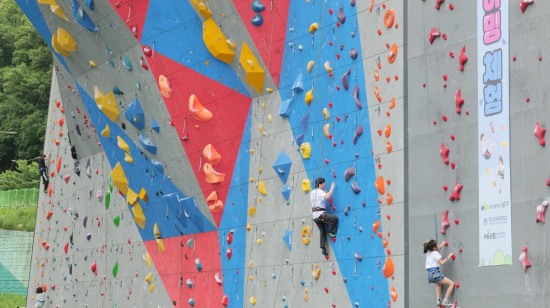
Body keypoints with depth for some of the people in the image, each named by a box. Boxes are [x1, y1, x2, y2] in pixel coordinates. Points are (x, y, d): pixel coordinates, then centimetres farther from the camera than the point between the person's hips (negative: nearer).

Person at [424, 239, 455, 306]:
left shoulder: (428, 252, 16)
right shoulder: (435, 253, -7)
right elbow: (441, 262, -11)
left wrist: (441, 245, 34)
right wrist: (448, 257, -4)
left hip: (430, 274, 9)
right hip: (435, 273, -9)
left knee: (438, 283, 40)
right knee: (452, 283, -6)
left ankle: (438, 300, 26)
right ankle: (445, 301, -8)